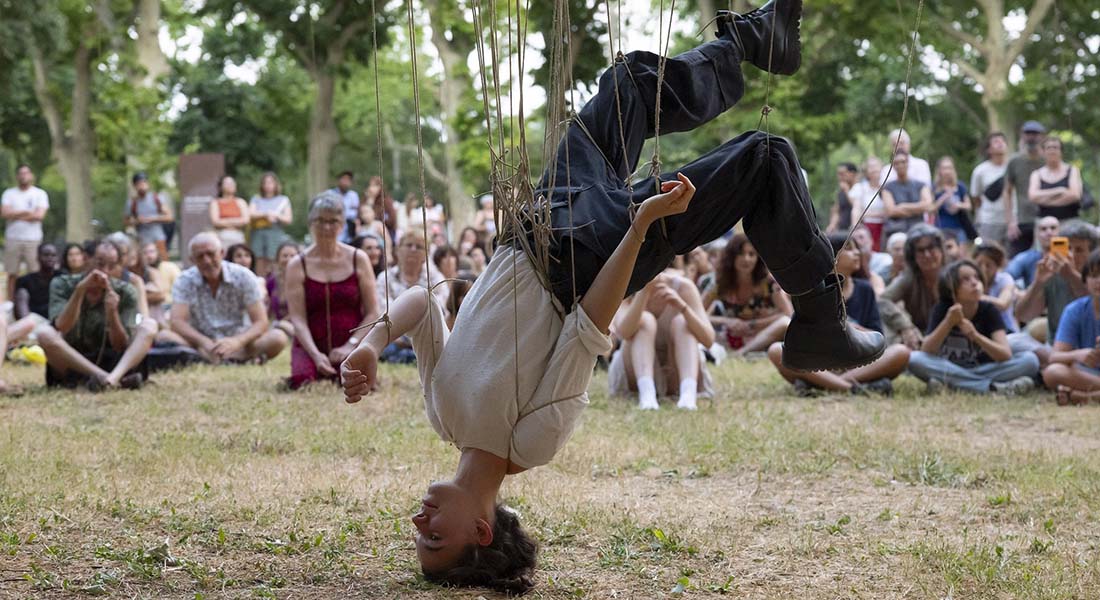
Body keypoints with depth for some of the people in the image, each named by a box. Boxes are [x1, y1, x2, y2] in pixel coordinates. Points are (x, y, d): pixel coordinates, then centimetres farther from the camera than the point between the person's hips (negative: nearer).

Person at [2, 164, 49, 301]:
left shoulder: (40, 194, 4)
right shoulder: (9, 193, 8)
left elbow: (39, 215, -9)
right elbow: (4, 213, -6)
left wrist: (16, 215, -5)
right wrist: (26, 212, -8)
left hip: (33, 239, -1)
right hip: (13, 238, 1)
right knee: (12, 274, 3)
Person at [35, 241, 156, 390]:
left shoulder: (124, 293, -4)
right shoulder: (62, 285, -5)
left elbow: (121, 347, -9)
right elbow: (61, 328, -21)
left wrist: (112, 312, -26)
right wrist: (80, 289, -28)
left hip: (110, 363, 1)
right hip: (73, 365, -1)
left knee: (149, 325, -16)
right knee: (44, 332, -28)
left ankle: (114, 376, -42)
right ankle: (108, 378, -37)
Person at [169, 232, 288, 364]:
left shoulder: (244, 276, -6)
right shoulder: (185, 281, -4)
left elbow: (260, 322, -11)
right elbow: (177, 322, -15)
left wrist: (237, 342, -33)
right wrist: (205, 342, -34)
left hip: (238, 344, 0)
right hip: (201, 345, 0)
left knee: (278, 337, -28)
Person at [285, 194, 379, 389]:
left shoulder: (358, 259, 4)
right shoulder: (298, 265, 2)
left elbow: (372, 313, 2)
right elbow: (298, 318, -6)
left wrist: (351, 345, -12)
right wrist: (316, 355, -20)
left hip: (351, 345, 0)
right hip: (311, 345, 0)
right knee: (302, 383, -27)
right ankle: (322, 371, 9)